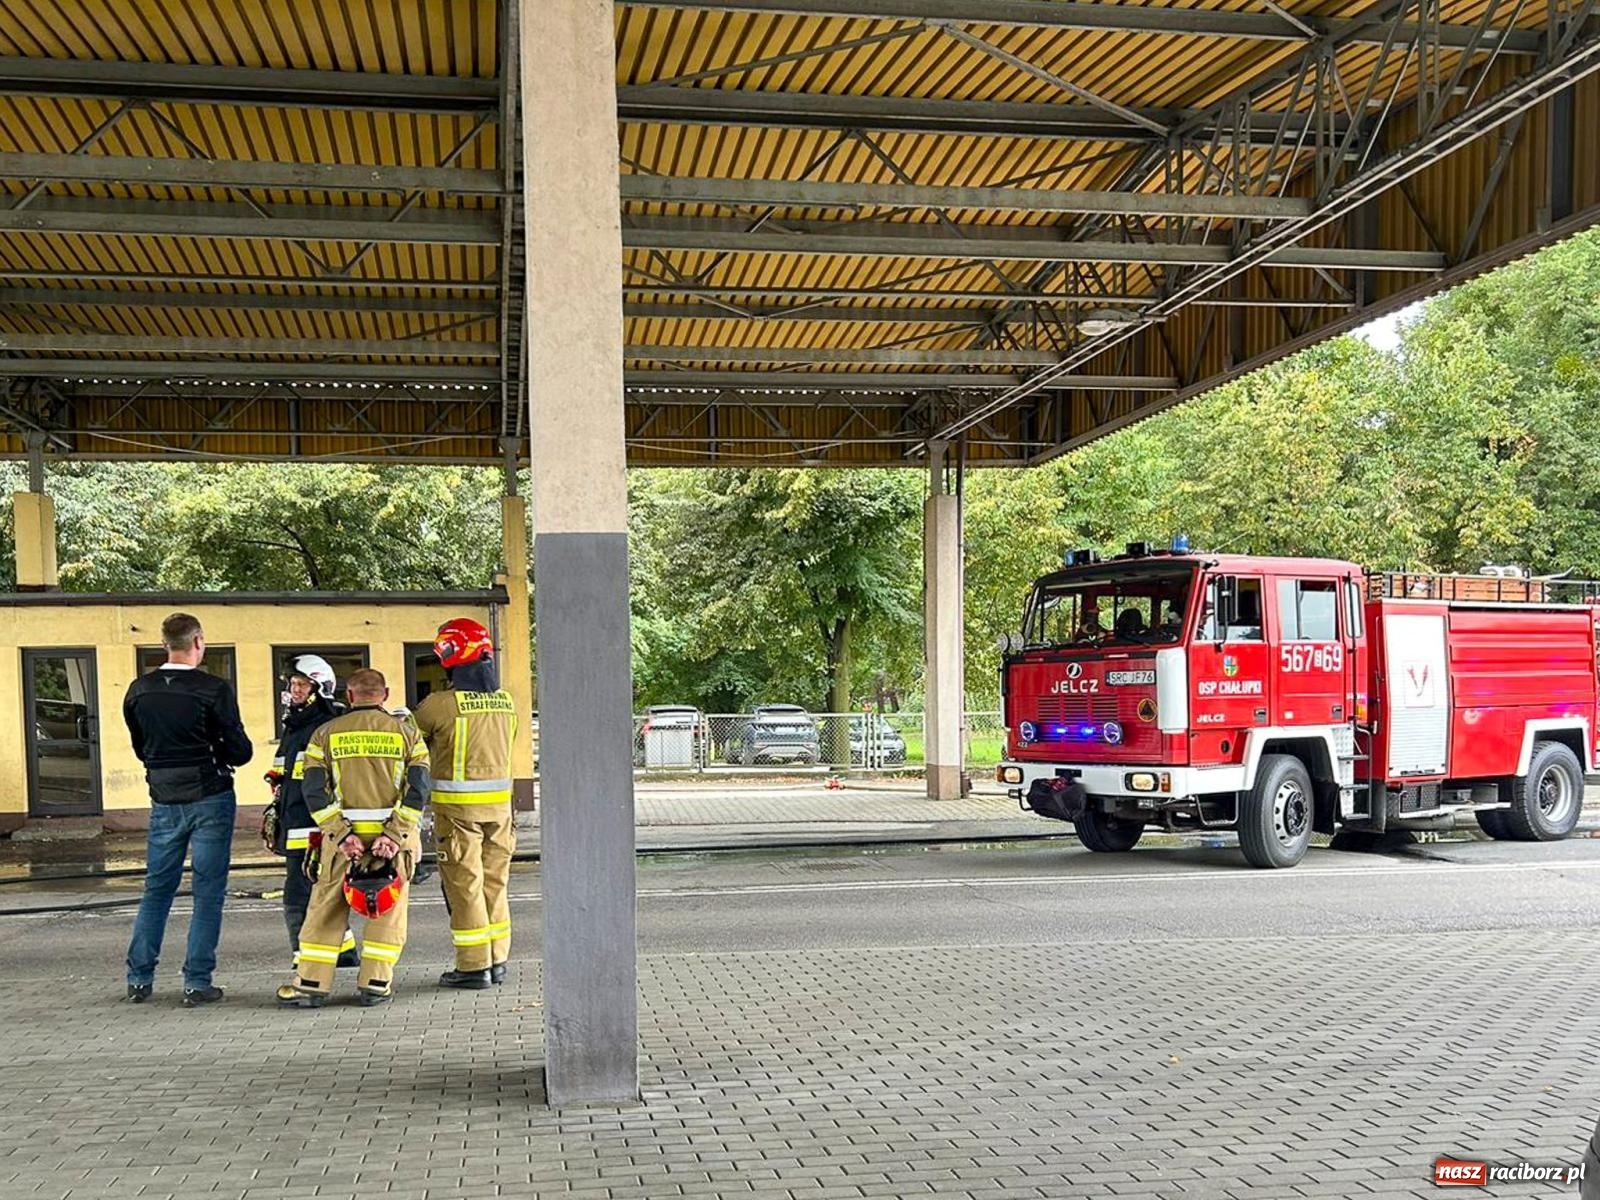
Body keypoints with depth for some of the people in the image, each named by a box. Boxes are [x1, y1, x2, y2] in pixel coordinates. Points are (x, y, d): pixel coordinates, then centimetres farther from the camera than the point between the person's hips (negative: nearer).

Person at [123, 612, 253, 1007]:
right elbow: (240, 752, -10)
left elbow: (140, 748, 13)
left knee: (156, 889, 15)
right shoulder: (215, 690, -13)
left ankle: (139, 979, 17)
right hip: (210, 800, -4)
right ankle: (197, 983, 3)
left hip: (164, 801, 4)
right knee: (208, 893, 3)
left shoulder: (138, 691, 2)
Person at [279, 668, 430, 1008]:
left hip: (342, 835, 0)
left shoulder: (326, 734, 5)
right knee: (388, 910, 9)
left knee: (326, 910, 9)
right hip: (394, 836, 0)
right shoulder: (406, 733, 4)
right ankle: (375, 984, 8)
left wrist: (342, 834, -8)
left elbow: (314, 792, -4)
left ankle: (312, 984, 9)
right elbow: (417, 790, -6)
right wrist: (393, 834, -11)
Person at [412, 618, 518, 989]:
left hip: (458, 805, -6)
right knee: (494, 882, 14)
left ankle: (474, 966, 5)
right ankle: (497, 961, 20)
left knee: (464, 884, 2)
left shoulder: (443, 703, -14)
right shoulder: (506, 701, 6)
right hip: (499, 802, 6)